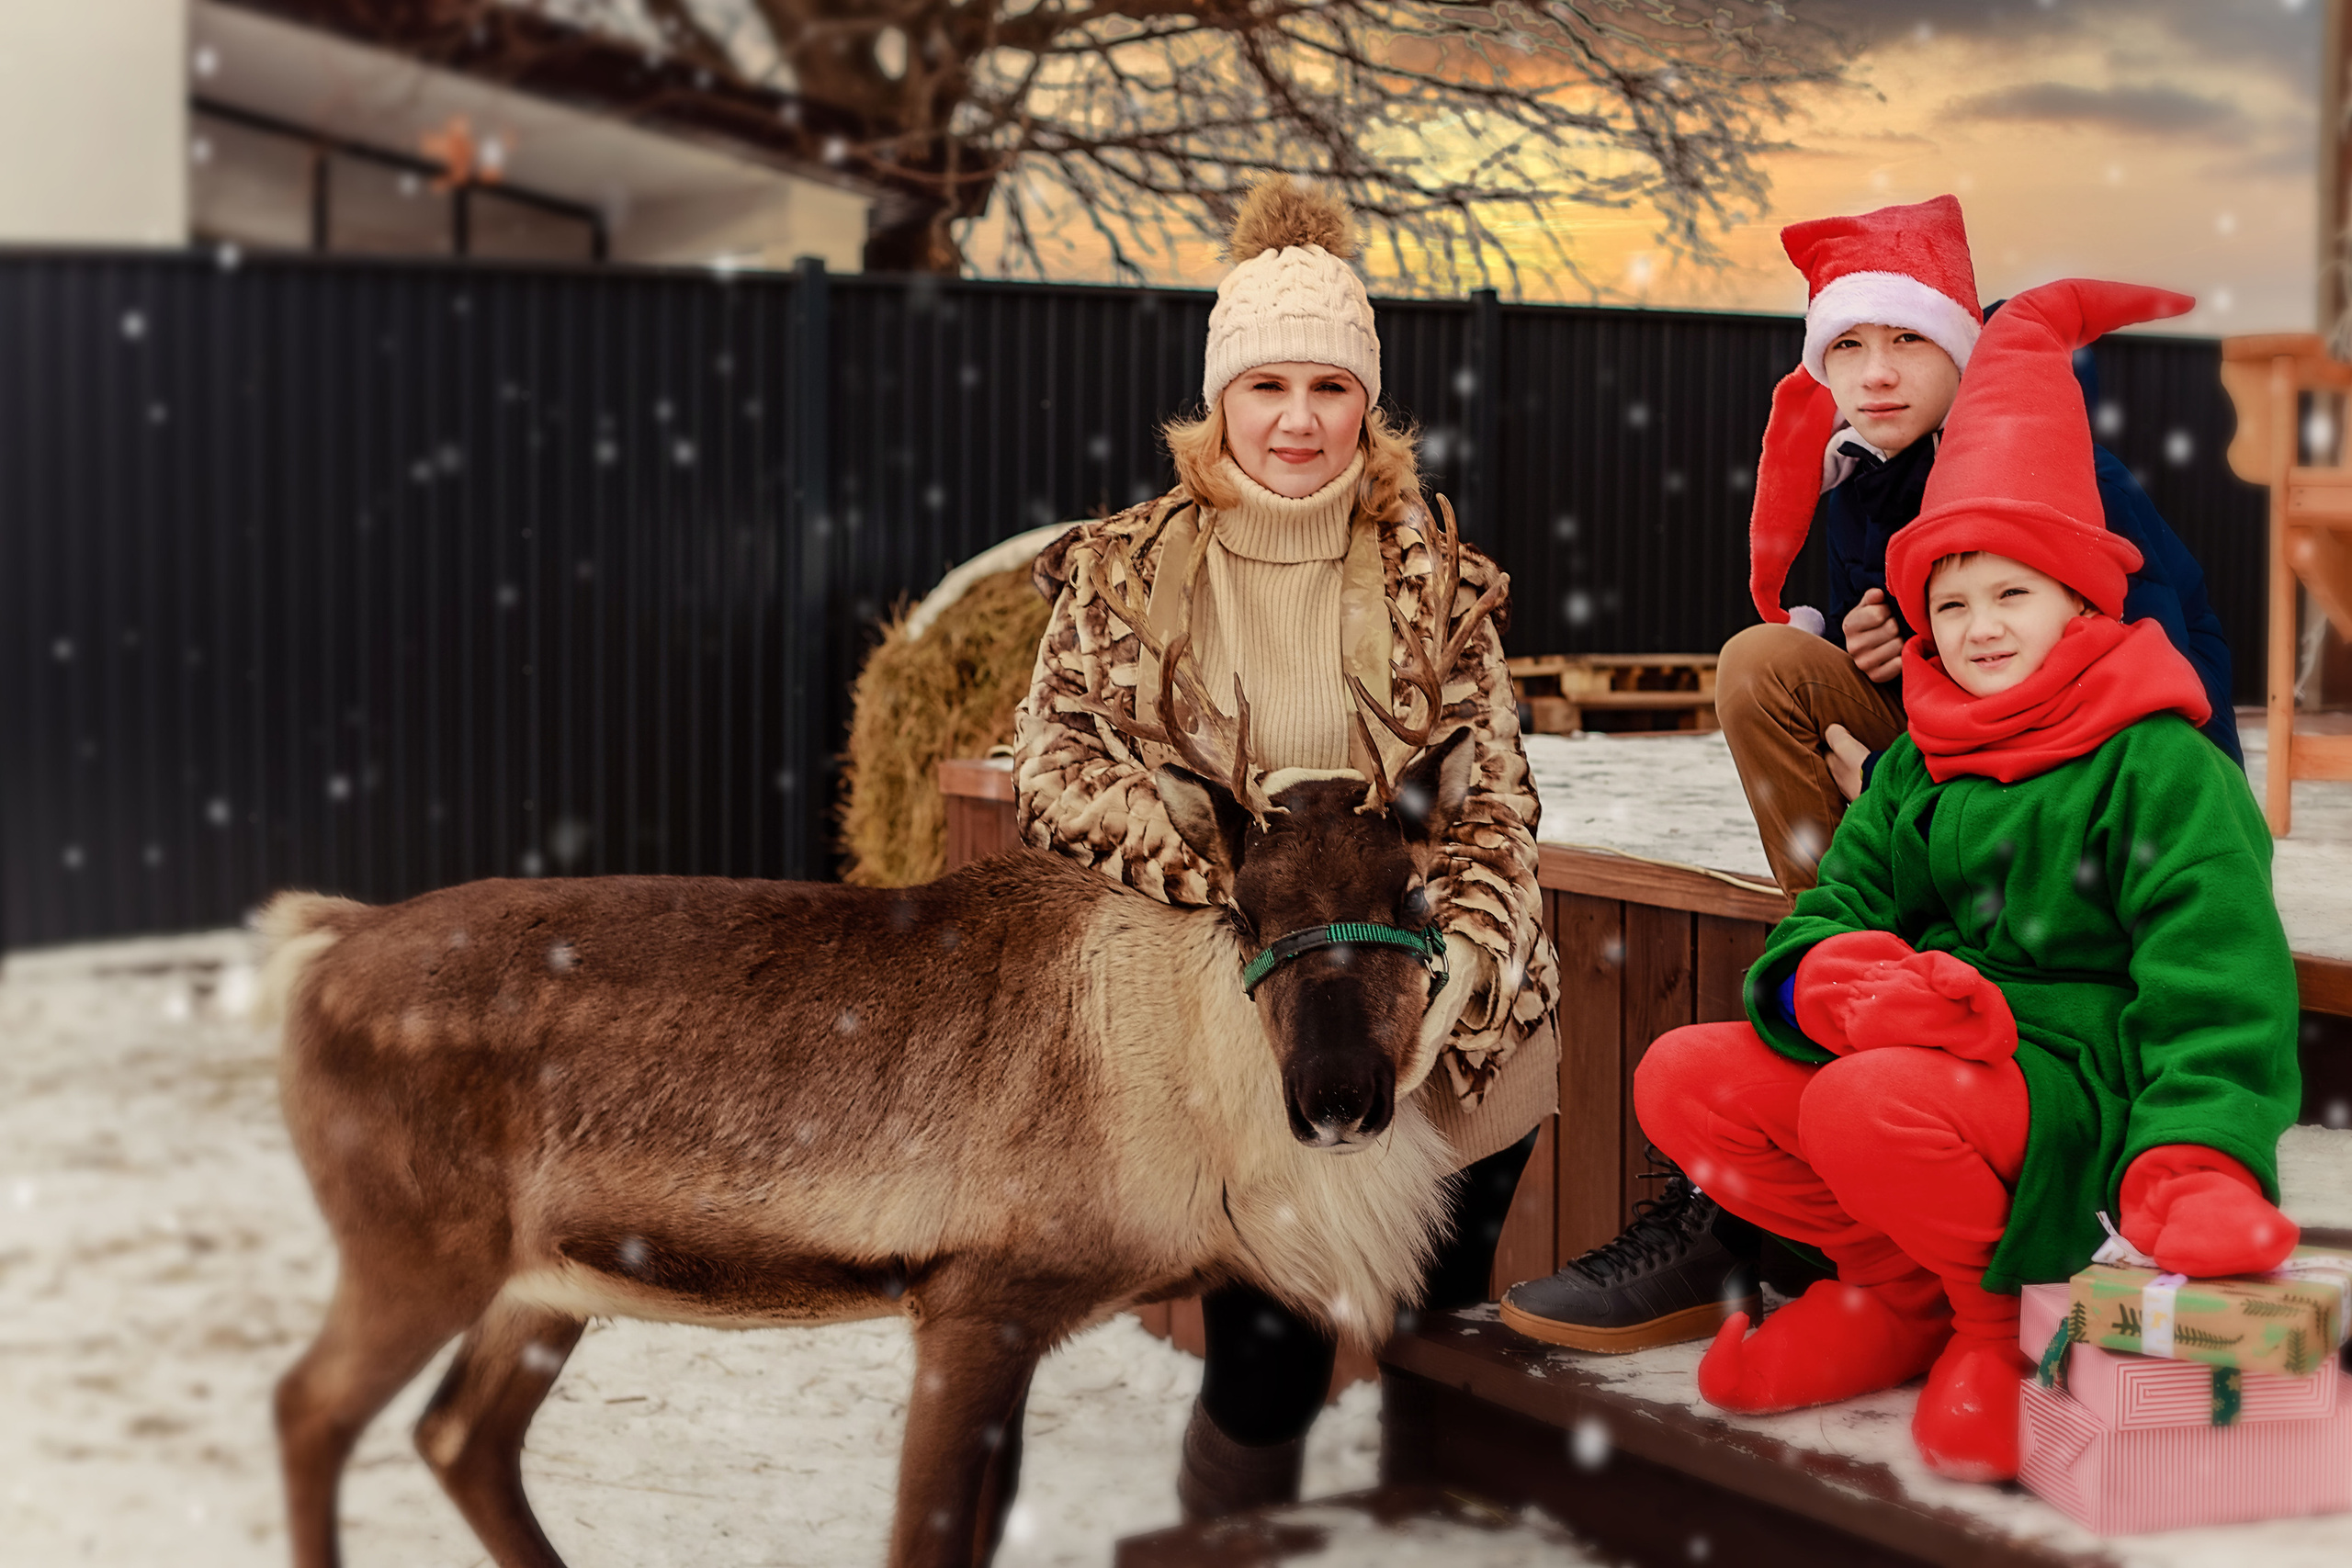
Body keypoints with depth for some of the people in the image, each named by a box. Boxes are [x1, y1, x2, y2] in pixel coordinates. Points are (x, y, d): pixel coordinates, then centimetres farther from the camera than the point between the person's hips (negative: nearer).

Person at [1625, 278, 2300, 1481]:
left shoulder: (2161, 766, -7)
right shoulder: (1917, 769, 14)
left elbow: (2217, 978, -15)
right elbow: (1835, 910, 9)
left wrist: (2199, 1166, -32)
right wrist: (1843, 978, -20)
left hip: (2082, 1080, -7)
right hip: (1937, 1046, 7)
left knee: (1870, 1106, -36)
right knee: (1683, 1080, -8)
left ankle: (2007, 1316, -5)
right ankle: (1900, 1288, 9)